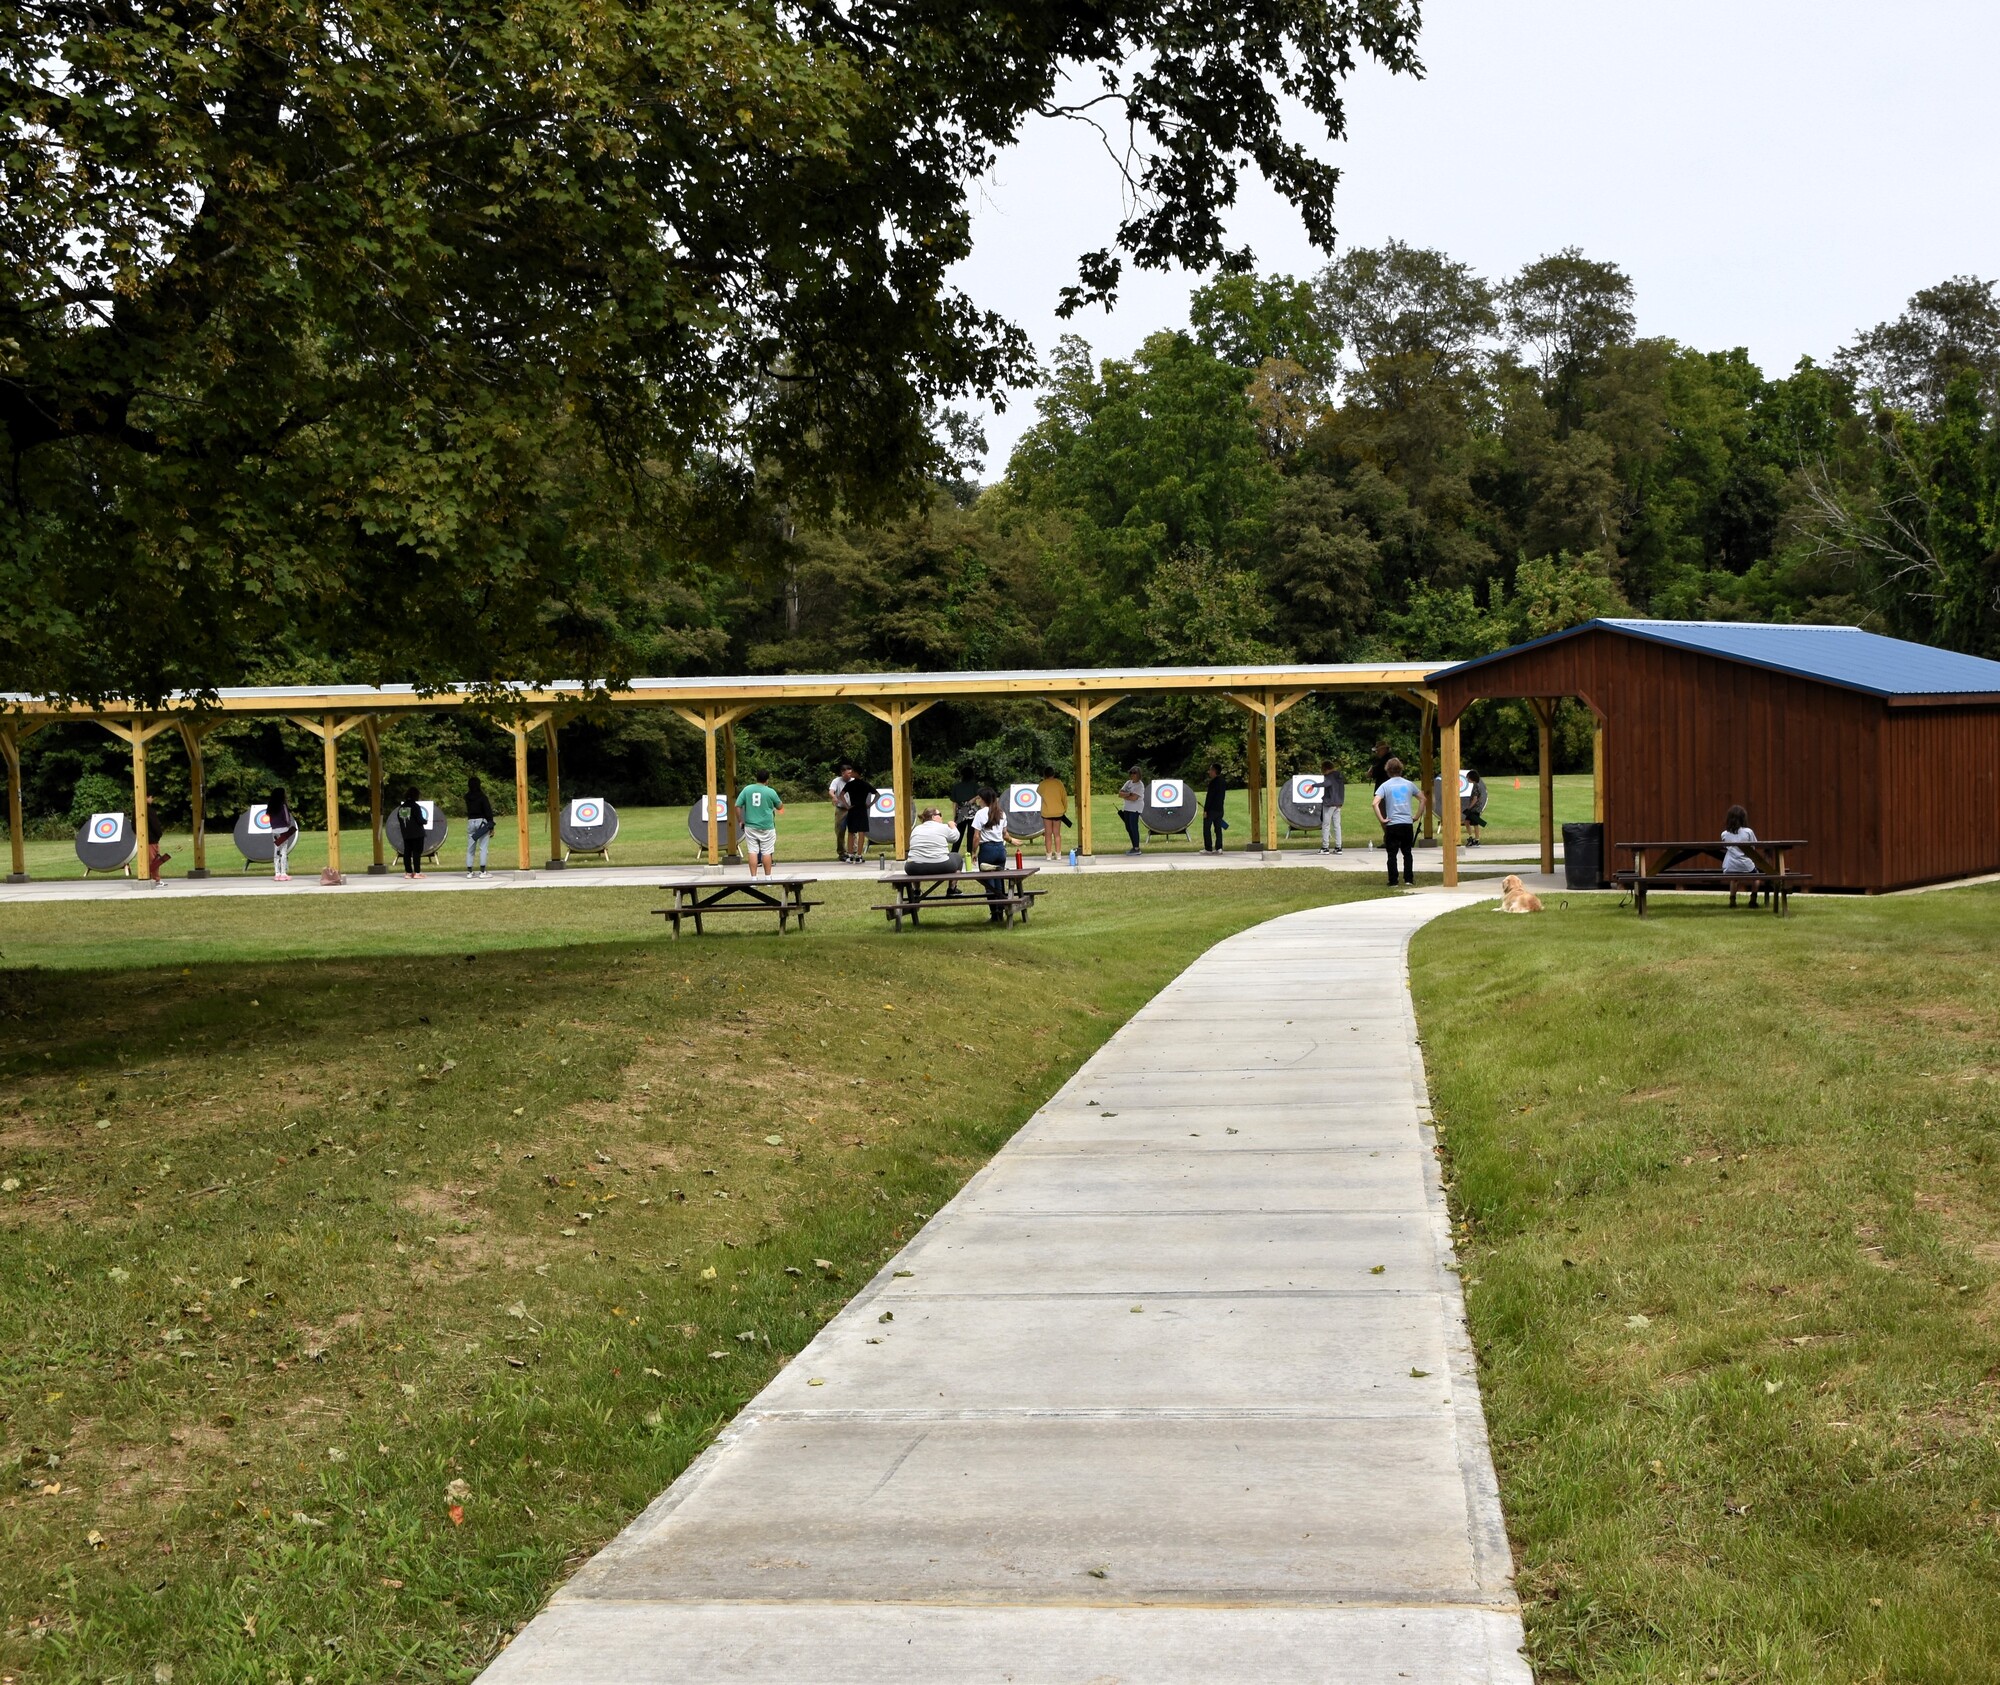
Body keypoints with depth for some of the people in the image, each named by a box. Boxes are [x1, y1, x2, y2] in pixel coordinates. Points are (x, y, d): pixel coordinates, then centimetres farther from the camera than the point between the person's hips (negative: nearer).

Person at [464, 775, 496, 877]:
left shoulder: (467, 797, 3)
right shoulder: (482, 797, -10)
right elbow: (488, 812, -11)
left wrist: (473, 779, 29)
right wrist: (491, 827, -7)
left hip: (471, 822, 5)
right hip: (482, 822, -5)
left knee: (470, 848, 9)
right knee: (483, 848, -3)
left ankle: (469, 871, 8)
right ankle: (482, 871, -8)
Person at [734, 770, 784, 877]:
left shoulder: (746, 789, 1)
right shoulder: (770, 792, -5)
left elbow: (737, 806, 0)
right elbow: (780, 807, 8)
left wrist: (740, 821, 9)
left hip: (750, 827, 2)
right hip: (766, 827, -2)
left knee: (752, 851, 3)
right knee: (767, 852, 5)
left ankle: (753, 877, 1)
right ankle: (767, 877, 10)